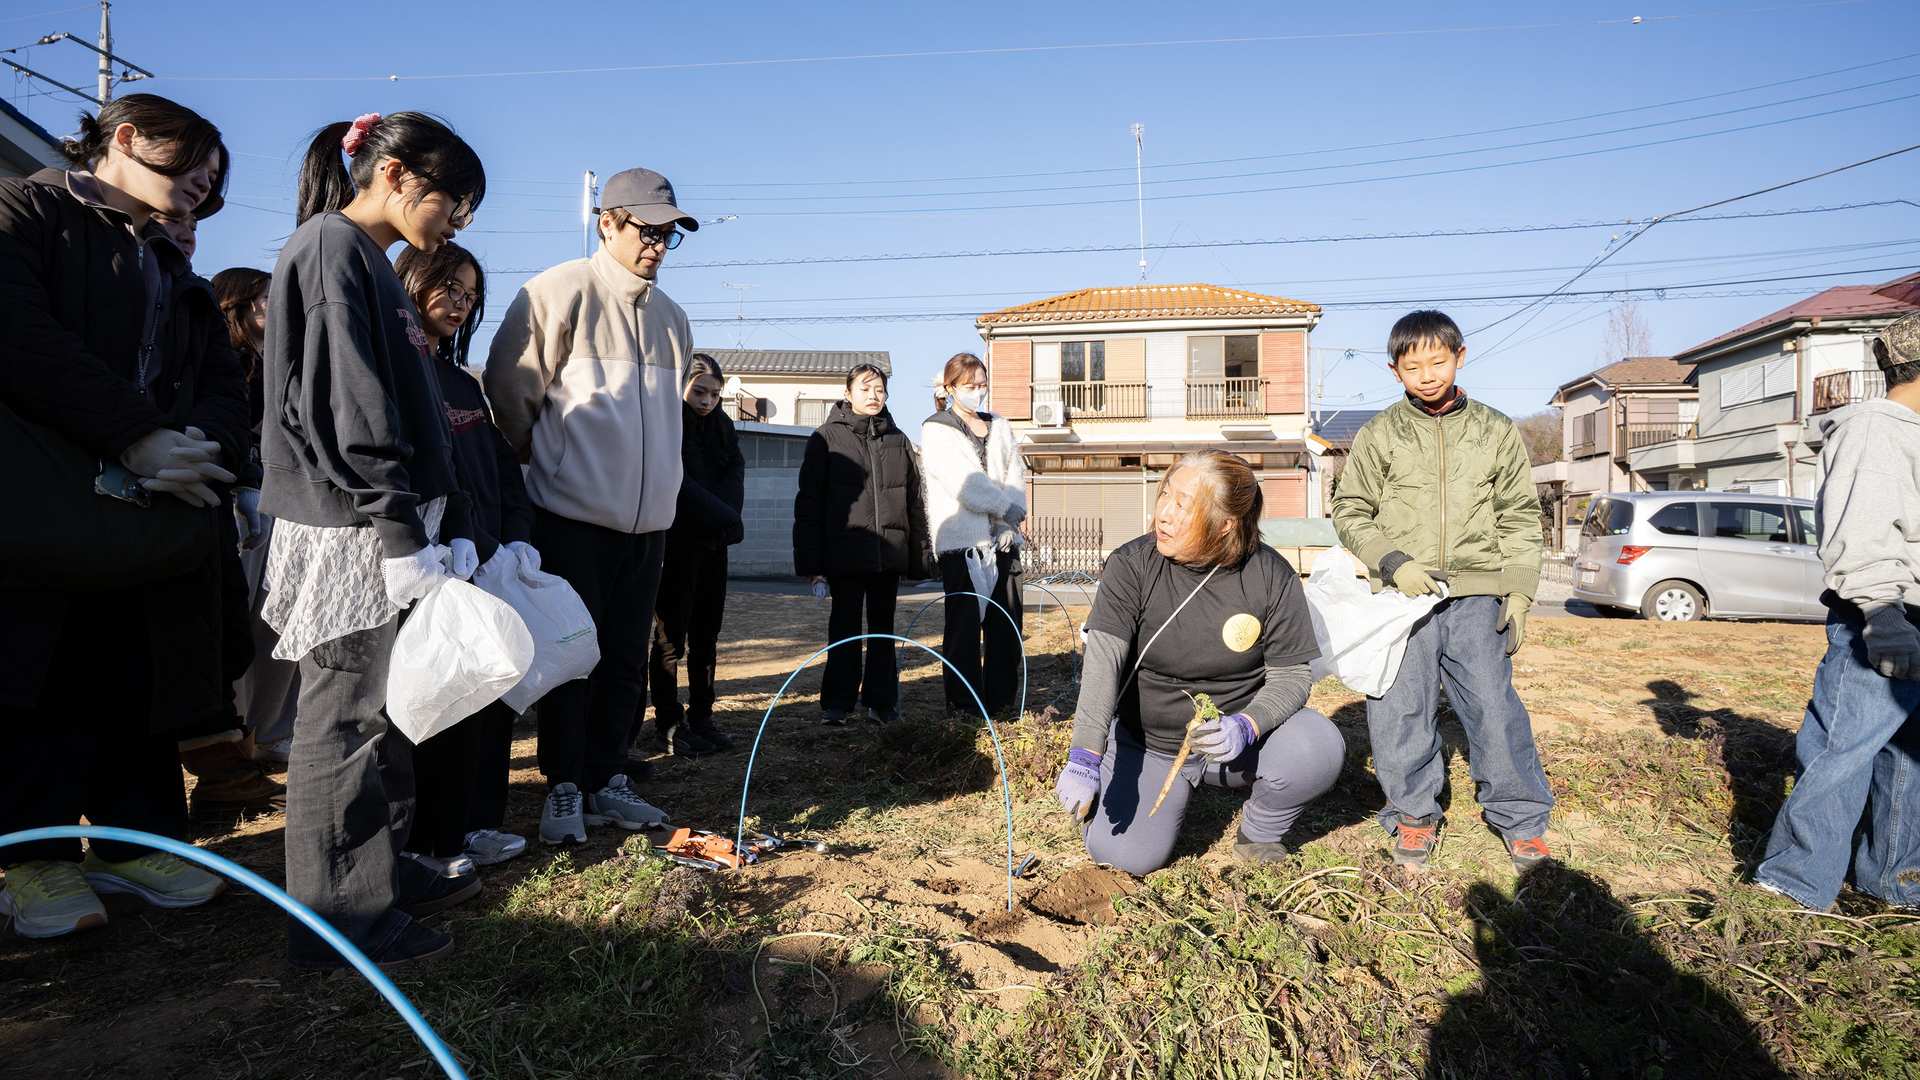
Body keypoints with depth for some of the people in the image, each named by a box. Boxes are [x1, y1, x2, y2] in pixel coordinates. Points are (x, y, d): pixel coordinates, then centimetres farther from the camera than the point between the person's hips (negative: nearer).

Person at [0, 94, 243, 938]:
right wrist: (134, 440, -20)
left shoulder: (174, 274, 22)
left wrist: (198, 445, -12)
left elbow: (226, 393, 10)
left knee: (147, 671, 6)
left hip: (154, 504, 6)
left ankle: (136, 837, 16)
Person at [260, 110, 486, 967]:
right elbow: (345, 407, -19)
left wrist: (443, 532, 15)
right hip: (352, 533, -10)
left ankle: (385, 874, 28)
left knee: (382, 709, 15)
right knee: (345, 717, -2)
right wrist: (403, 535, -21)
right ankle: (342, 920, 9)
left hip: (389, 525, 10)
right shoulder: (331, 249, -9)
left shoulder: (367, 261, 20)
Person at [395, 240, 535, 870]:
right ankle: (430, 841, 11)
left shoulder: (463, 382, 20)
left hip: (489, 565, 8)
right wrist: (481, 554, -17)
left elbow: (502, 468, 15)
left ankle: (476, 823, 22)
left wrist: (517, 540, 1)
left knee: (496, 693, 9)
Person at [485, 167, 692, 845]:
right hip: (575, 512, -6)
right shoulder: (561, 292, -8)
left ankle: (606, 782, 23)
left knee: (627, 659, 10)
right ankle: (563, 788, 16)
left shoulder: (670, 317, 13)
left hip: (648, 515, 6)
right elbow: (509, 390, -6)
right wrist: (541, 459, 5)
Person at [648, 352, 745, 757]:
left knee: (706, 635, 9)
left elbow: (735, 473, 3)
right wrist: (723, 516, -15)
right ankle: (669, 725, 7)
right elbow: (675, 482, -18)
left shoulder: (722, 425, 13)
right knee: (671, 636, 0)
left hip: (713, 542, 6)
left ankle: (701, 719, 17)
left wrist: (724, 516, -15)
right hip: (676, 542, -6)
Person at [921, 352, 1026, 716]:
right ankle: (964, 707, 3)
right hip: (961, 540, -5)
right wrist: (1007, 508, -6)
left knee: (1007, 625, 4)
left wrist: (1012, 522, -5)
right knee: (965, 625, -4)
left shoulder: (1000, 427, 19)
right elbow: (963, 482, -8)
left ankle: (1003, 701, 13)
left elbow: (1015, 475, 10)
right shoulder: (935, 431, 3)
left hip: (1003, 538, 5)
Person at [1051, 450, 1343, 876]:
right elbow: (1103, 660, -28)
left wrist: (1247, 726, -29)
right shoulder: (1131, 565, -17)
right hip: (1146, 743, 0)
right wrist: (1084, 758, -39)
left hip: (1236, 740, 0)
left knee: (1318, 746, -27)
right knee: (1124, 856, -14)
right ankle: (1174, 792, 21)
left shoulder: (1271, 576, -14)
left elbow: (1292, 674, -9)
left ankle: (1260, 834, 6)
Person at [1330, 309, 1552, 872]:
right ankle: (1414, 814, 21)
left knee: (1494, 706, 1)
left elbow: (1519, 519, 12)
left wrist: (1518, 594, 4)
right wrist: (1392, 563, -8)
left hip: (1476, 597, 1)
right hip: (1403, 594, 0)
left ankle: (1521, 816, 20)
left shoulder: (1496, 431, 10)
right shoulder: (1379, 435, 5)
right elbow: (1350, 512, 6)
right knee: (1399, 711, 2)